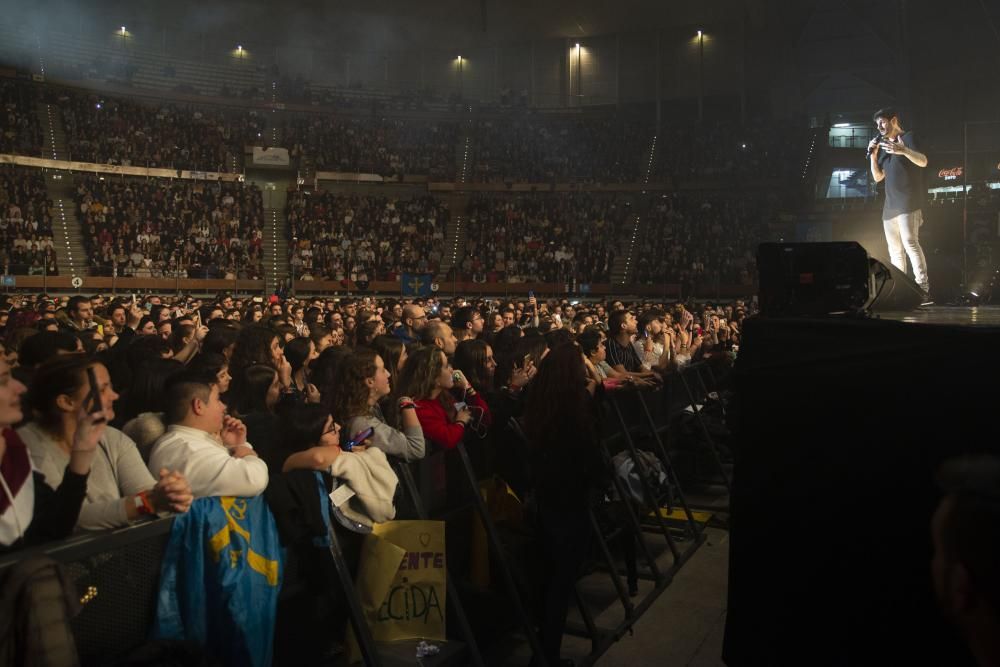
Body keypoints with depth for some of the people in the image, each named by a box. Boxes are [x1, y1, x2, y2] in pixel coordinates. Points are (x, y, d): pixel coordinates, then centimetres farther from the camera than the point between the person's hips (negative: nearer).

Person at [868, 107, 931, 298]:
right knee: (895, 250, 5)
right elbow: (877, 177, 20)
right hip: (890, 205, 8)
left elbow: (923, 161, -15)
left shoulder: (908, 137, 1)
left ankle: (923, 287, -23)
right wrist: (873, 156, 6)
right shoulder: (884, 146, 21)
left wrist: (903, 150, -33)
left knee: (910, 242, -21)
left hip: (908, 203, -8)